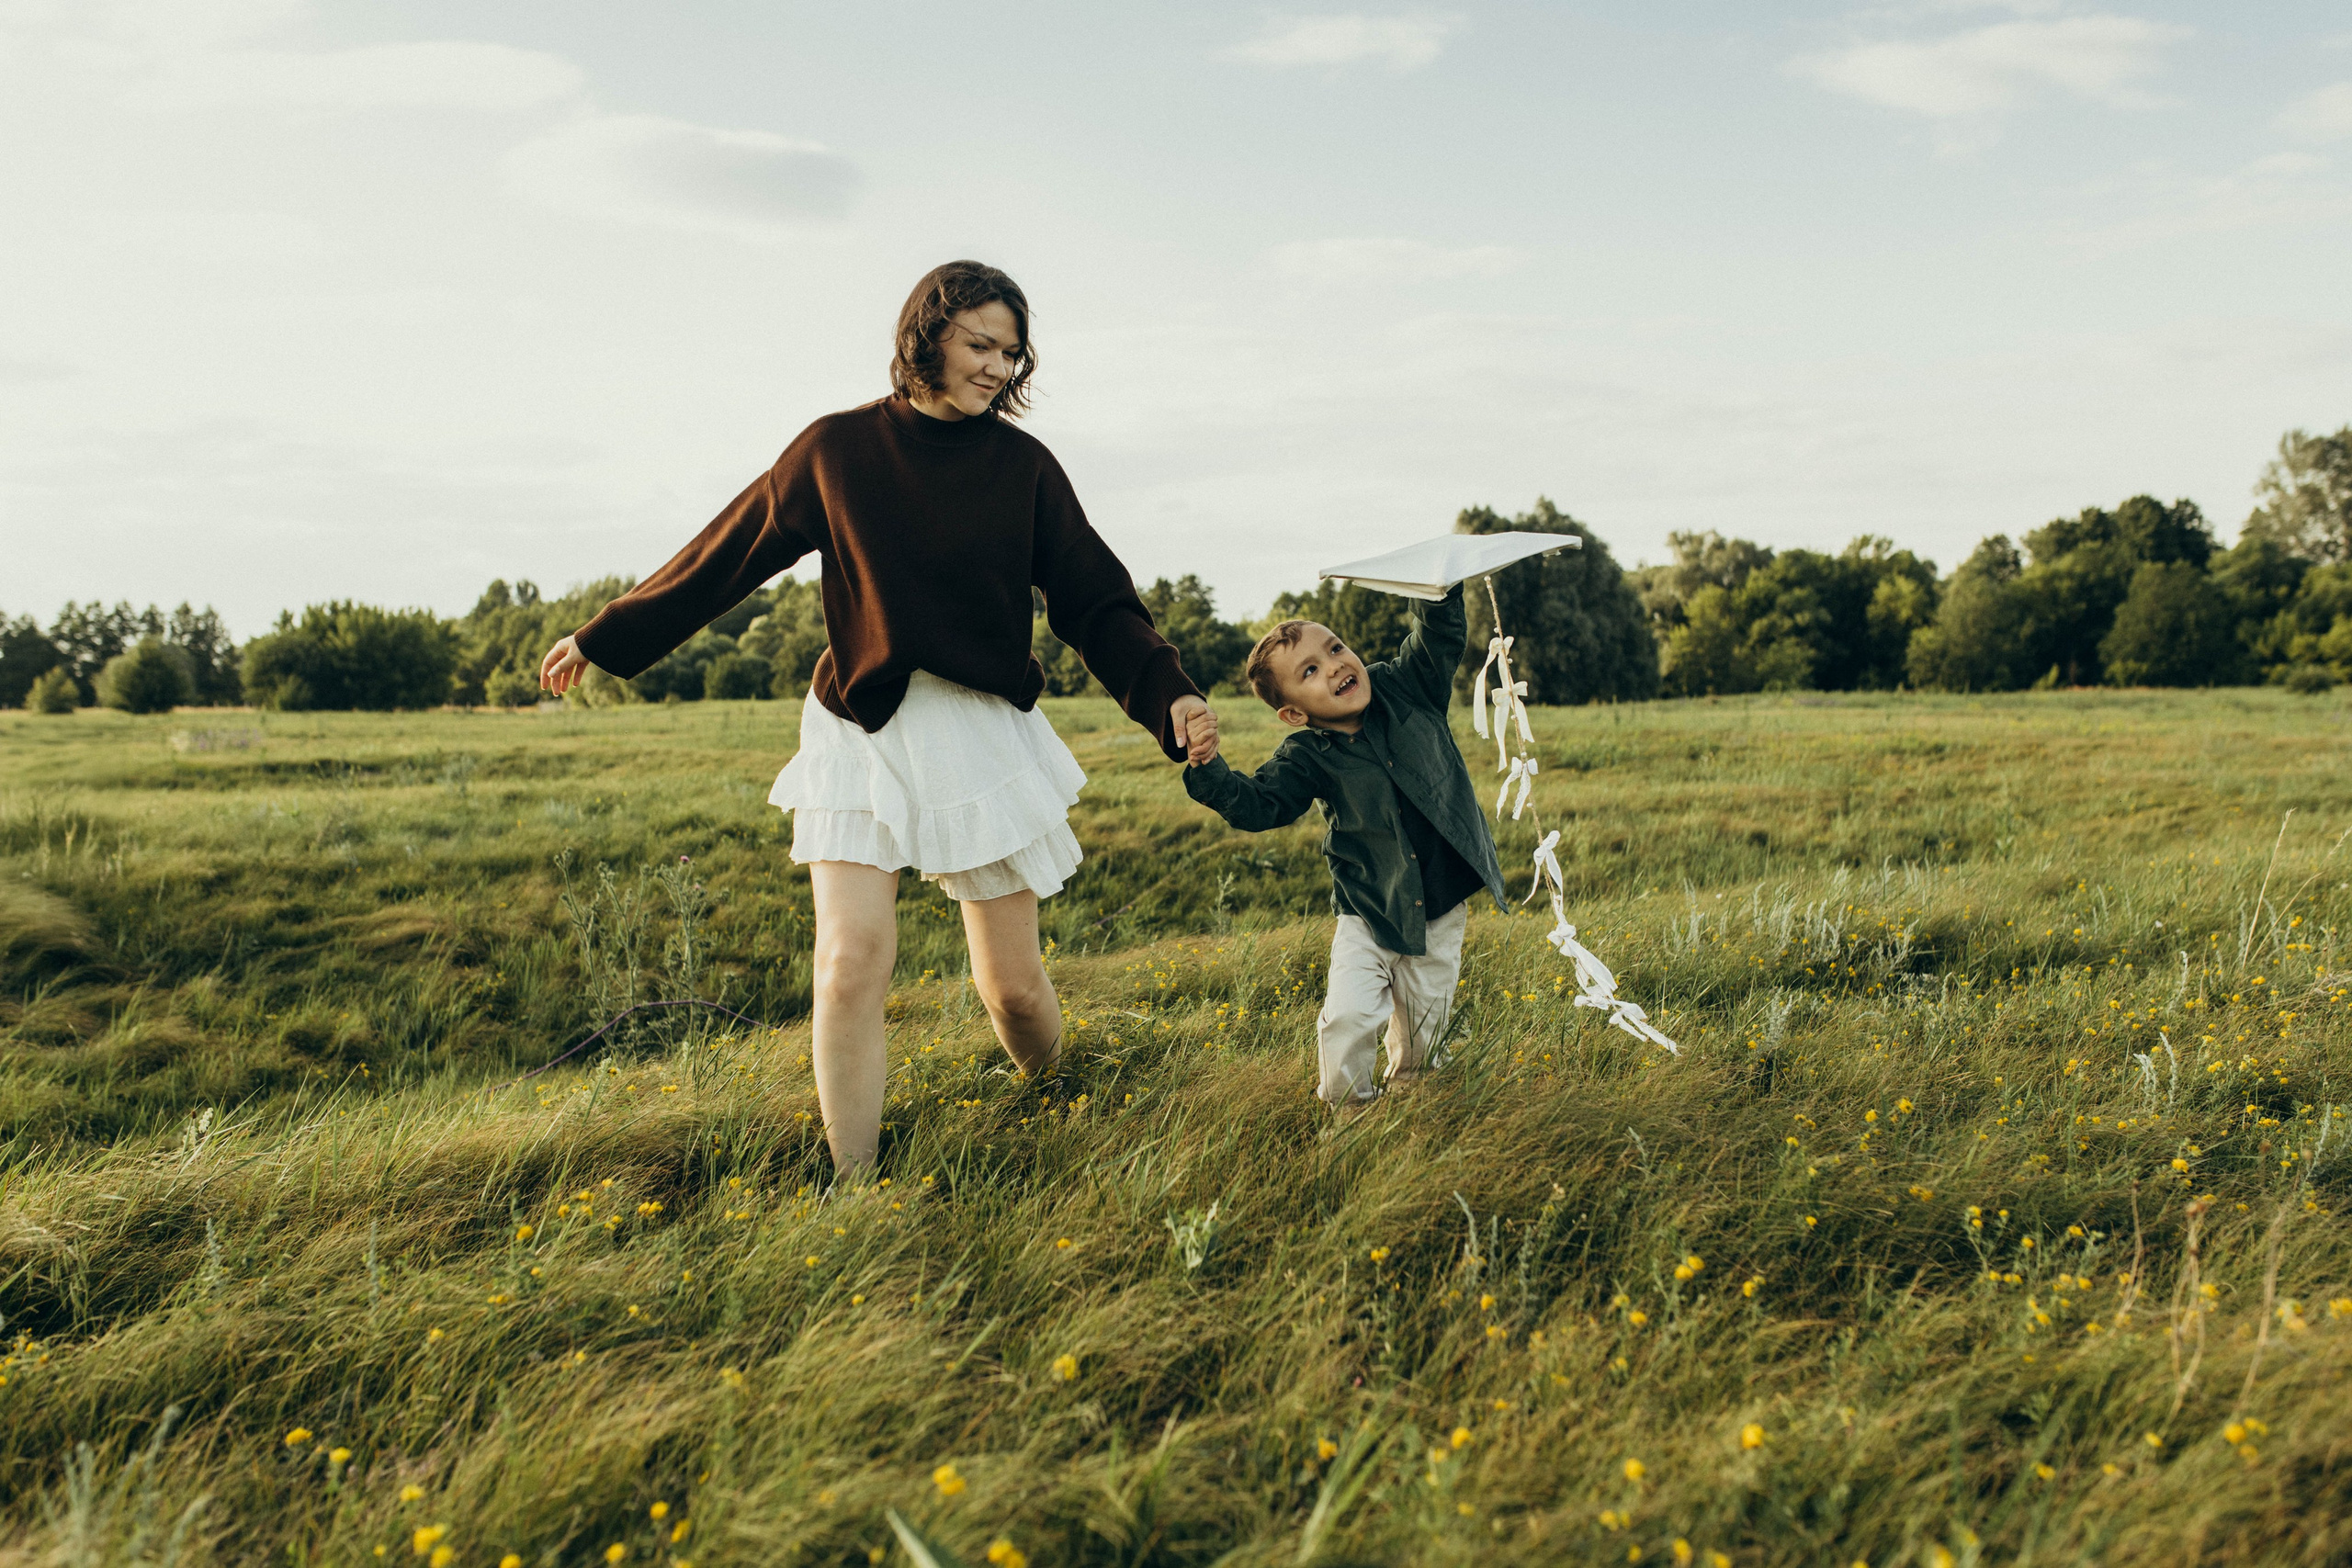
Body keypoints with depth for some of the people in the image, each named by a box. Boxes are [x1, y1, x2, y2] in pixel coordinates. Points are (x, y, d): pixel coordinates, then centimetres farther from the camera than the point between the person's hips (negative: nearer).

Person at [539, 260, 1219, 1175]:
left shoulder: (1022, 466, 2)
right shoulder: (837, 450, 1)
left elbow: (1096, 602, 3)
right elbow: (728, 554, 10)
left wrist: (1168, 695, -13)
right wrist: (604, 639, 16)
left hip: (984, 732, 1)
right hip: (863, 732, 0)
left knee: (1011, 980, 3)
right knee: (853, 962, -13)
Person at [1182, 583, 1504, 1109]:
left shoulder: (1405, 689, -5)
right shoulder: (1307, 759, -12)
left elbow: (1440, 632, -4)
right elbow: (1258, 805, -19)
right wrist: (1208, 770, -35)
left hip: (1441, 913, 2)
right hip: (1371, 913, -2)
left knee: (1423, 1026, 13)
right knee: (1349, 1016, -16)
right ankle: (1346, 1106, 10)